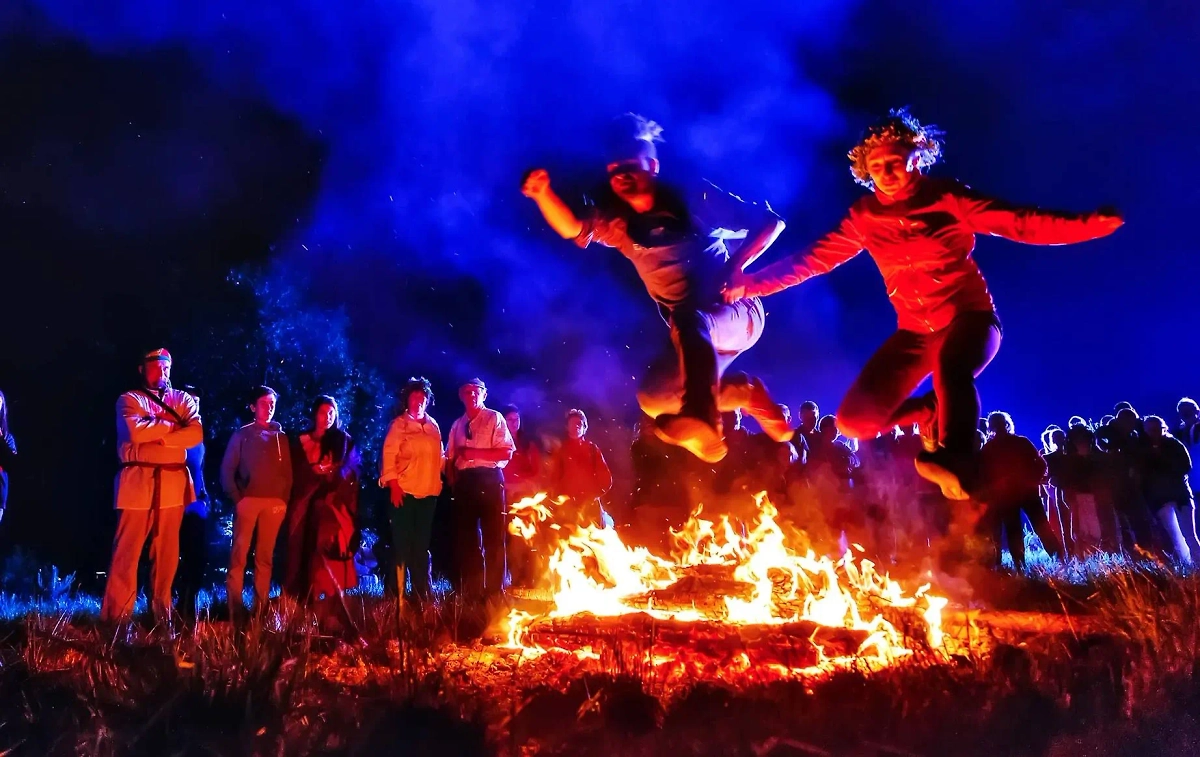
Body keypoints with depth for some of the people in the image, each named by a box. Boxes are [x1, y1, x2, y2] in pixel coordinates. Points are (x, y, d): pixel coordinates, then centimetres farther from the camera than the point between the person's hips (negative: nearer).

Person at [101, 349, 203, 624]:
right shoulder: (129, 399, 5)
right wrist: (172, 424, -5)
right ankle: (115, 615, 2)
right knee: (127, 550, -3)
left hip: (174, 481, 3)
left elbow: (196, 433, -3)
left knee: (167, 550, 8)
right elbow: (137, 431, -15)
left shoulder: (184, 399, 14)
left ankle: (161, 610, 16)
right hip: (139, 481, -3)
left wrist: (158, 437, -11)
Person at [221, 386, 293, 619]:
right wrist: (236, 497, -6)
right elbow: (227, 469, 3)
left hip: (274, 502, 2)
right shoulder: (242, 435, 7)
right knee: (239, 553, -5)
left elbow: (287, 472, 12)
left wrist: (284, 499, 0)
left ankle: (261, 606, 9)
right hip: (248, 500, -2)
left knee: (265, 555, 5)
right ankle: (234, 607, -2)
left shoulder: (281, 437, 14)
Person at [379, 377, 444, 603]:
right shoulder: (399, 425, -2)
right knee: (401, 544, -1)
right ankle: (397, 593, 5)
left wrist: (440, 480, 8)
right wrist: (394, 486, -16)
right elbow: (389, 456, -8)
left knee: (422, 544, 10)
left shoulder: (433, 425, 12)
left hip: (429, 492, 5)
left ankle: (421, 593, 18)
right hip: (404, 492, -5)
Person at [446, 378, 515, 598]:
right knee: (466, 536, 7)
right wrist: (452, 481, 1)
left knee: (493, 535, -4)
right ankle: (471, 589, 14)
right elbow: (450, 457, 17)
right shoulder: (458, 425, 18)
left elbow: (507, 452, -8)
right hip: (464, 482, 5)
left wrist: (474, 453, -15)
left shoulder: (495, 418, 3)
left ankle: (494, 590, 1)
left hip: (489, 479, -5)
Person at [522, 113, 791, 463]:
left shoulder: (694, 197, -7)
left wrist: (735, 267, -19)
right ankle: (748, 394, 6)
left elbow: (771, 222, -6)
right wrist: (542, 193, -30)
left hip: (738, 312, -6)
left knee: (689, 319, -37)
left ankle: (701, 419, -55)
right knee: (652, 398, -6)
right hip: (694, 336, 6)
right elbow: (572, 228, -12)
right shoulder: (617, 223, 5)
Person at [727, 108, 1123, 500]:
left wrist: (1088, 223, -34)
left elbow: (1022, 222, -17)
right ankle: (932, 412, 17)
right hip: (915, 331, 4)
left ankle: (955, 464, -54)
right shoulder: (865, 217, 2)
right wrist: (751, 284, -3)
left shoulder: (947, 198, -8)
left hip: (970, 318, -4)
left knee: (951, 368, -42)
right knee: (855, 419, -7)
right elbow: (815, 258, 4)